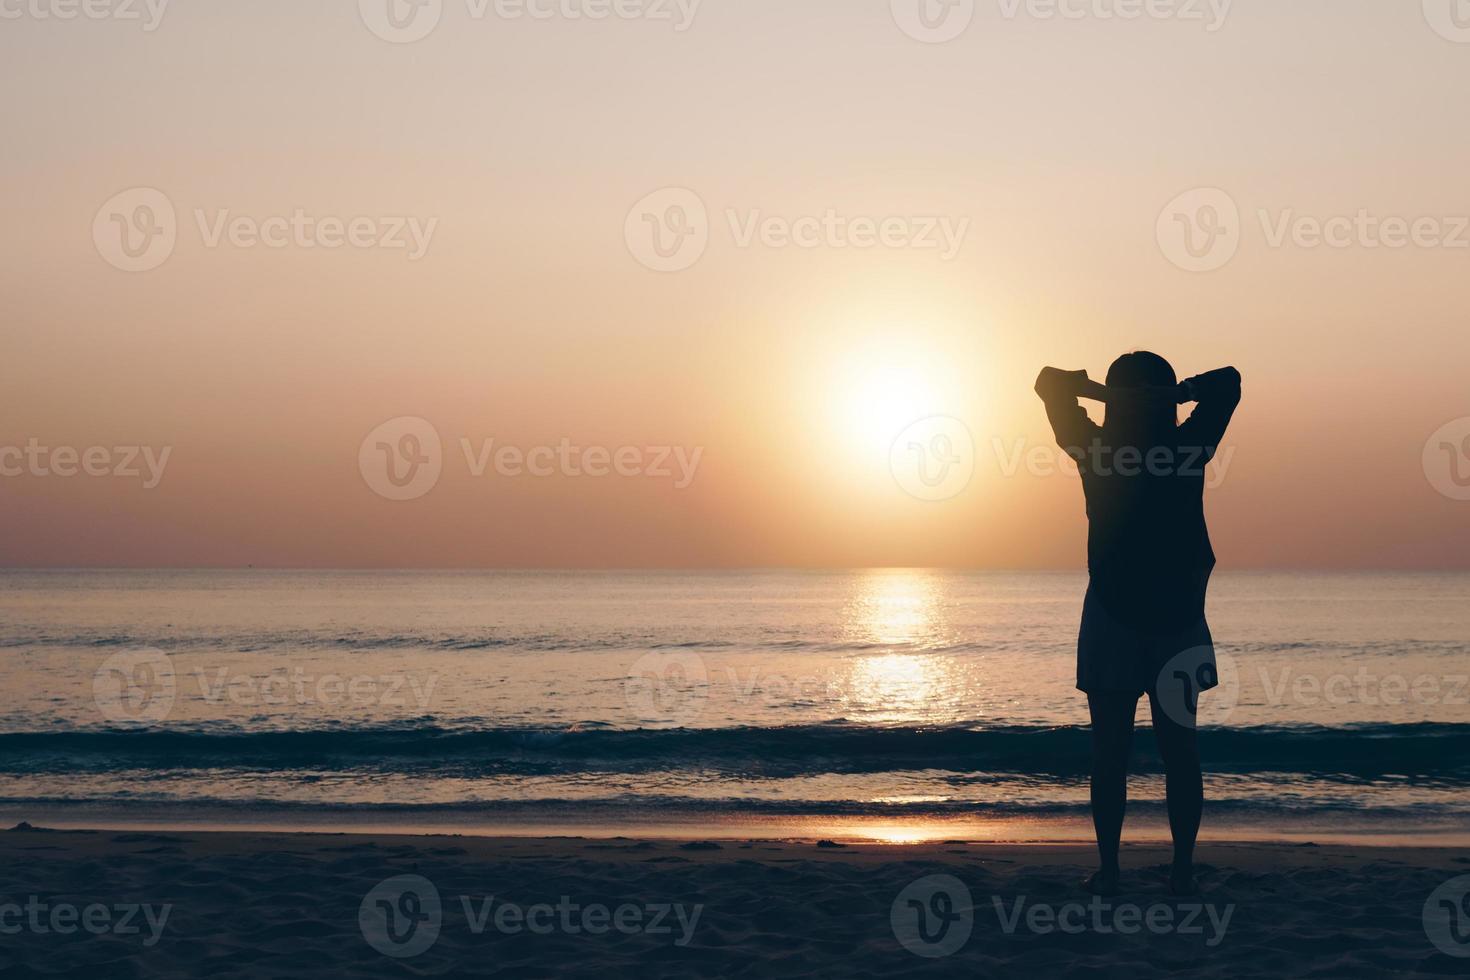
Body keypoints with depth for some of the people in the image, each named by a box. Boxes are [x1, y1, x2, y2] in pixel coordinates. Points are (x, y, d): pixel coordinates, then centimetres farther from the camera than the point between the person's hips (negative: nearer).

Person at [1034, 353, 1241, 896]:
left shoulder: (1097, 451, -6)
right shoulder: (1189, 449, -3)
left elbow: (1051, 382, 3)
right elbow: (1228, 381, 8)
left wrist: (1105, 393, -8)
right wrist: (1175, 394, -5)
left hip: (1113, 620, -2)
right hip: (1177, 619, 2)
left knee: (1110, 752, 2)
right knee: (1179, 749, 7)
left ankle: (1108, 870, 0)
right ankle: (1182, 871, 5)